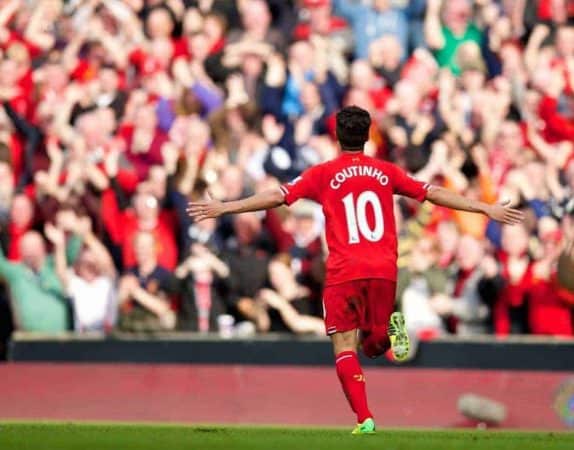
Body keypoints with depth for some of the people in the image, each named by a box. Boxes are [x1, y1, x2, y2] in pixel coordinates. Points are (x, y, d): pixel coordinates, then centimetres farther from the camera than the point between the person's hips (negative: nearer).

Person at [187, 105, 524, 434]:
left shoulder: (324, 174, 3)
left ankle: (365, 418, -16)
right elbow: (433, 193, 12)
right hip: (384, 271, 3)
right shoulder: (386, 172, 10)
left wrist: (224, 208, 5)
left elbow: (278, 196, -1)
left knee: (345, 349, 1)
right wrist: (487, 209, 19)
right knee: (373, 345, 17)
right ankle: (390, 328, -18)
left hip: (344, 272, -2)